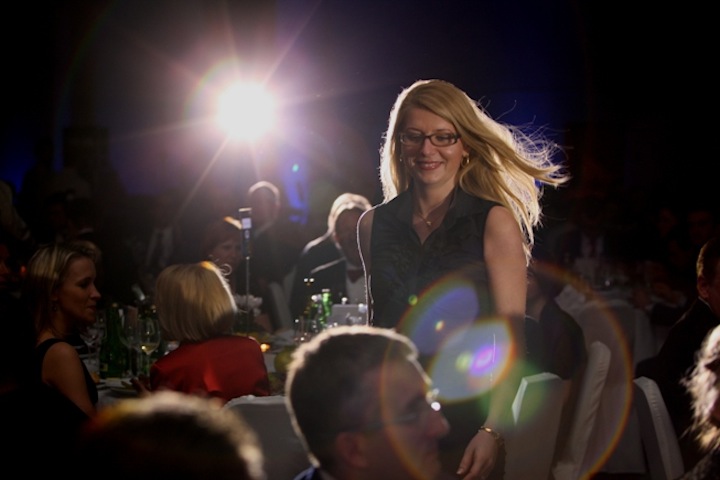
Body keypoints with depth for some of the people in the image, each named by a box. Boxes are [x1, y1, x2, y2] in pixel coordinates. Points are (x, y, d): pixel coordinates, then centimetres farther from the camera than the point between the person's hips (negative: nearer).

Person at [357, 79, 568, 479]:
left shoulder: (494, 222, -5)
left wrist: (492, 431, -19)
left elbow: (512, 340, -9)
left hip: (467, 421, -3)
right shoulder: (373, 225, 6)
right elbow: (374, 325, 12)